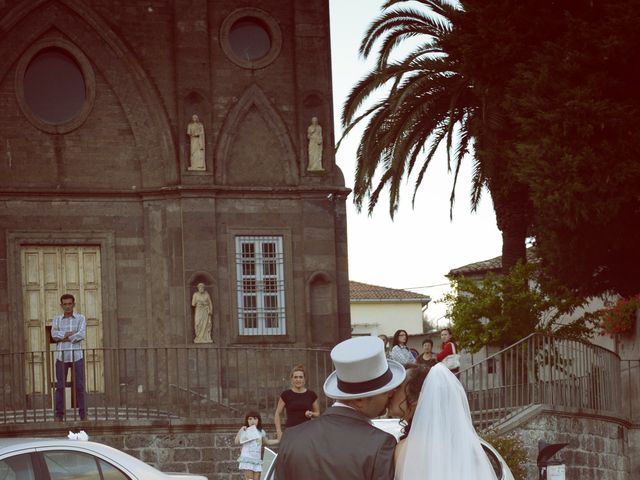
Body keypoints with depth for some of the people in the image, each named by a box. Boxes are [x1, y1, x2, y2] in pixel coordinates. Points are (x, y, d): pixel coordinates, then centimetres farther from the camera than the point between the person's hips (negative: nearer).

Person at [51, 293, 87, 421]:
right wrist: (70, 333, -14)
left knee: (79, 386, 0)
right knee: (60, 386, -1)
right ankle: (59, 415, 2)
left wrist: (64, 338, -9)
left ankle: (83, 414, 4)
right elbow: (54, 335, -8)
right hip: (61, 356, 1)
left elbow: (82, 335, -11)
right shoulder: (56, 320, 9)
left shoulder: (80, 318, 5)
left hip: (77, 356, -1)